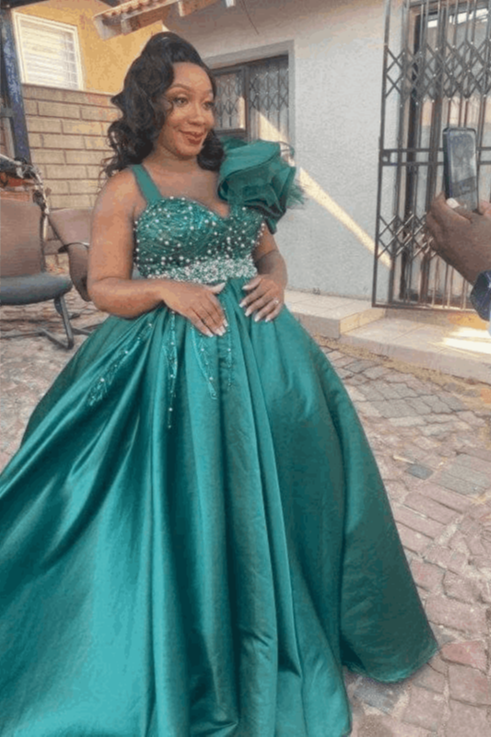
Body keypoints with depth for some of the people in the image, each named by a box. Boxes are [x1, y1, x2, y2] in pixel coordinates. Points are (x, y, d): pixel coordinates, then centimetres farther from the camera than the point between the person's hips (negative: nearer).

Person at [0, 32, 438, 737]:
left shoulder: (232, 176, 14)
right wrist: (167, 288, -18)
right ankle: (199, 654, 26)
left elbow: (269, 254, 18)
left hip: (259, 352, 5)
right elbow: (104, 288, -2)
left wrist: (275, 281, -4)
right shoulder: (127, 189, 0)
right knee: (190, 501, 0)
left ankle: (277, 631, 36)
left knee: (265, 488, 9)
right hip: (177, 362, -4)